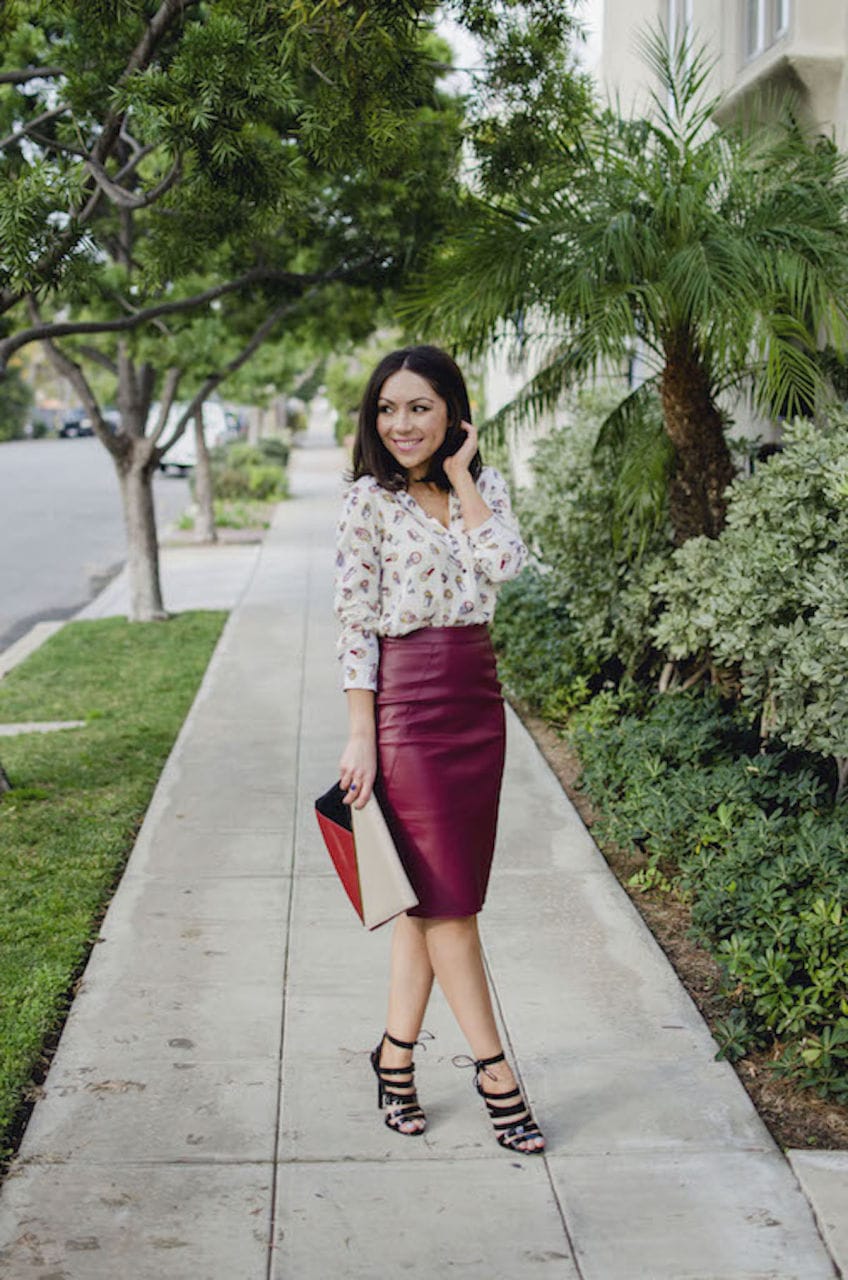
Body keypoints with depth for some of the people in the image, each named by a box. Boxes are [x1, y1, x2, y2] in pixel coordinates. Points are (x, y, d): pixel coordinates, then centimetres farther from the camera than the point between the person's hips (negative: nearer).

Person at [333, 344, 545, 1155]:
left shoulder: (482, 486, 8)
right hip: (407, 701, -5)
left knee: (438, 894, 10)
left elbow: (505, 564, -11)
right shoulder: (370, 500, -5)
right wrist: (362, 738, -12)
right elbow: (354, 623, -8)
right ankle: (493, 1071, 8)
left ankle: (397, 1050, 22)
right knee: (445, 895, -1)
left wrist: (460, 475, -6)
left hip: (477, 699, 5)